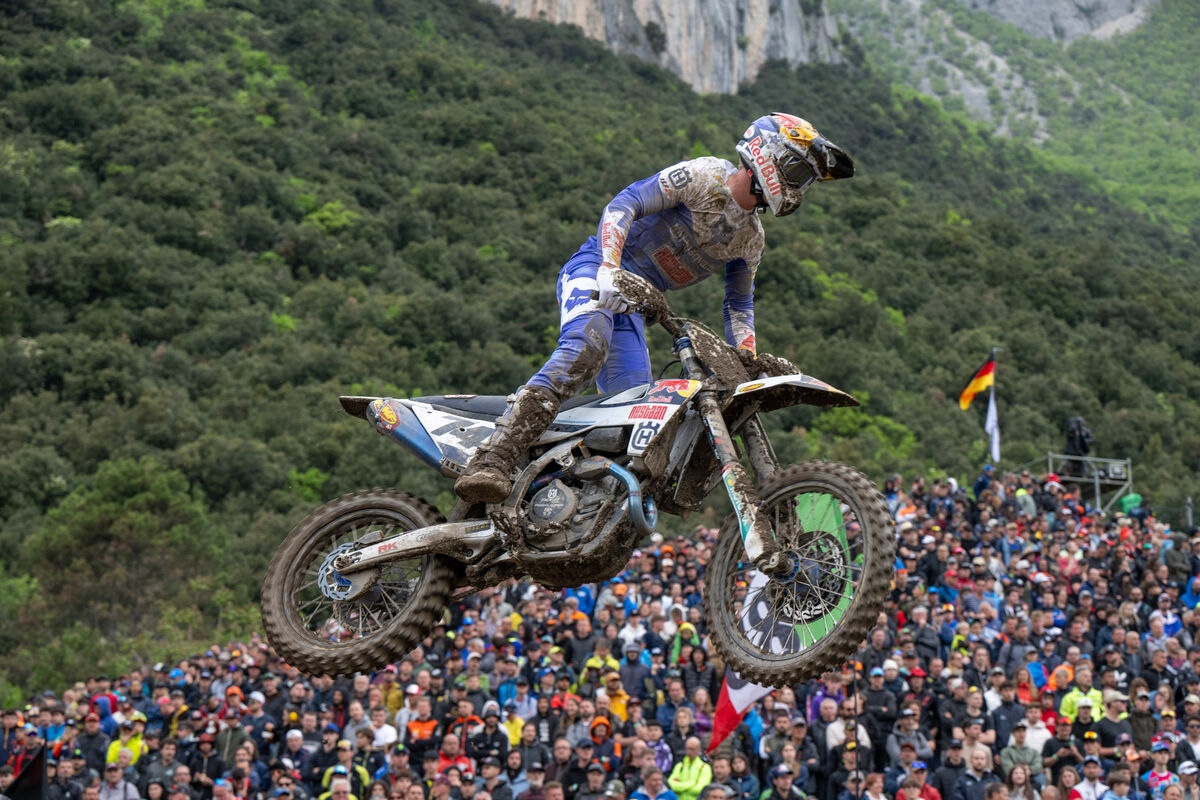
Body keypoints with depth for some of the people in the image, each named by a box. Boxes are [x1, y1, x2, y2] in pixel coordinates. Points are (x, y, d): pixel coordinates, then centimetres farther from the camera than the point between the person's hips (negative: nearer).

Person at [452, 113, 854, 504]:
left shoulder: (751, 238, 16)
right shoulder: (704, 176, -8)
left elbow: (739, 304, 25)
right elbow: (624, 203, -16)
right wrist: (609, 269, -29)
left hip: (634, 303, 9)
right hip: (597, 269, -9)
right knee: (584, 351, -36)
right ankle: (492, 460, -48)